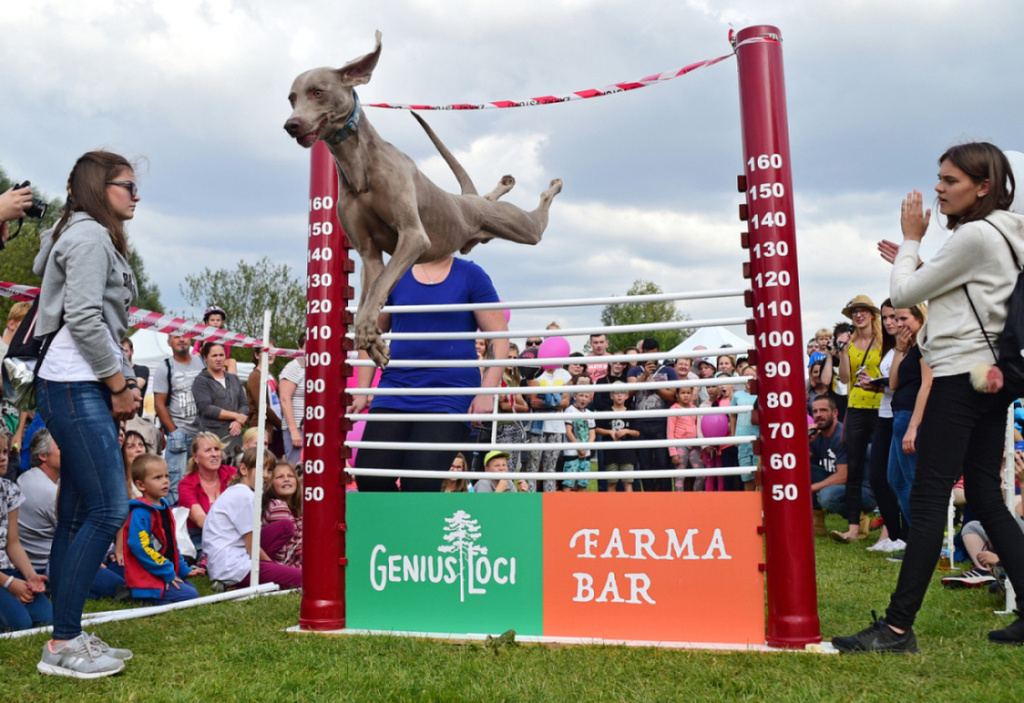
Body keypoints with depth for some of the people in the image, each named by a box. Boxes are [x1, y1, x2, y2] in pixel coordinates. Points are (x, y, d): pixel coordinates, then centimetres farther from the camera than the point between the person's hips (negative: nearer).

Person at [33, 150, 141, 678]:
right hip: (75, 386, -10)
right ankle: (62, 644, -4)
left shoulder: (97, 238, 24)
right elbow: (82, 318, -16)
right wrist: (119, 383, -10)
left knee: (77, 515, 9)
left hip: (86, 390, 10)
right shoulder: (89, 235, -6)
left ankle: (68, 638, 16)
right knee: (108, 510, -11)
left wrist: (123, 382, 9)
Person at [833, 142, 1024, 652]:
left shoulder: (974, 235, -13)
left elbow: (903, 295, -9)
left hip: (960, 374, -10)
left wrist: (911, 239, 3)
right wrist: (912, 264, 14)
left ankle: (897, 628, -7)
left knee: (927, 498, -10)